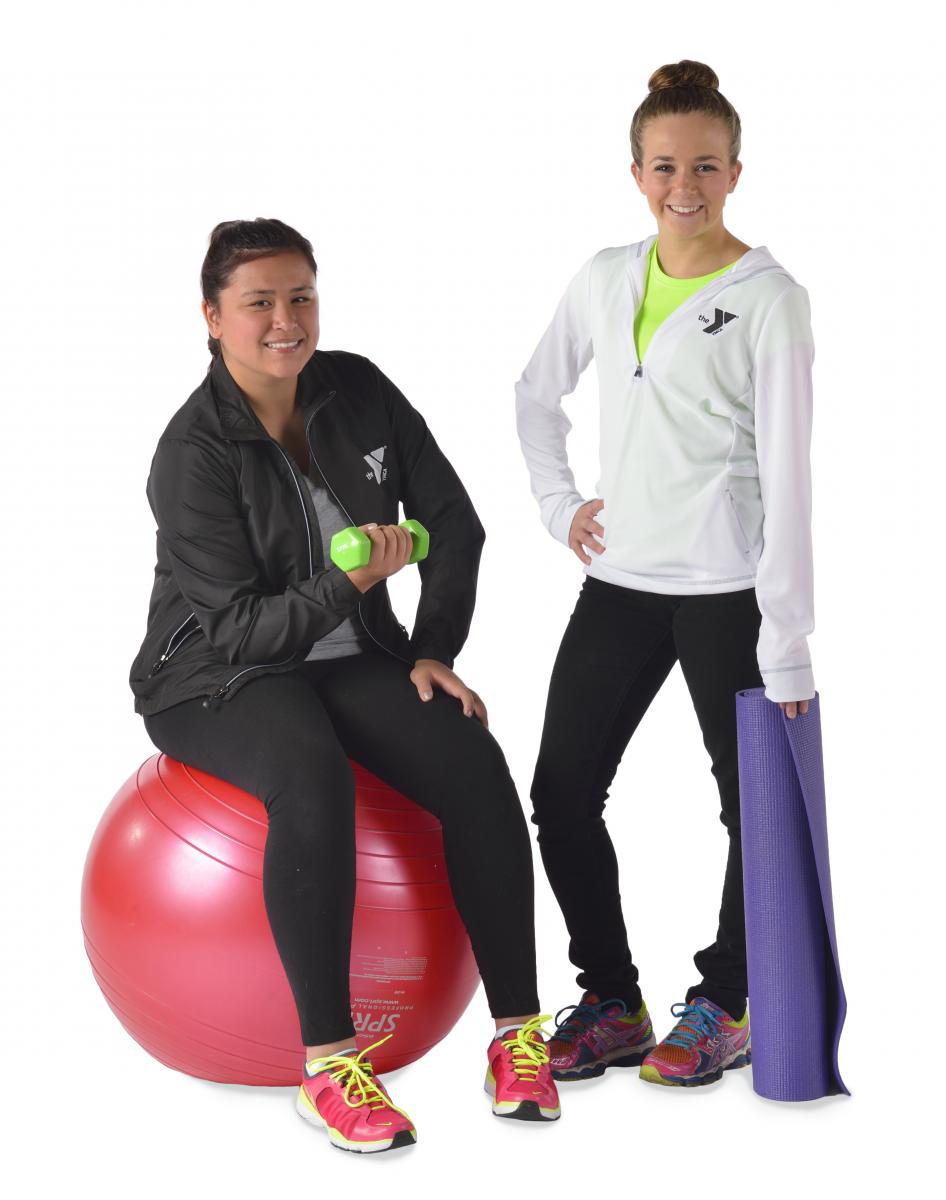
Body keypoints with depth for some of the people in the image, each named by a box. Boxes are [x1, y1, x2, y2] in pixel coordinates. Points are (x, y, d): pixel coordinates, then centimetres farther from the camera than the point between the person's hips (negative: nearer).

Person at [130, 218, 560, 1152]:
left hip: (349, 658, 5)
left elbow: (455, 523, 6)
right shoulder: (194, 454, -16)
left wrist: (434, 651, -3)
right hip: (216, 678, -5)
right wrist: (350, 585, -36)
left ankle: (518, 1033, -17)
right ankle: (328, 1065, -33)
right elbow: (241, 628, -20)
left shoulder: (358, 391, -1)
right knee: (313, 781, -38)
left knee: (476, 766, -23)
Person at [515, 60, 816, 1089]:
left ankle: (723, 1008, 23)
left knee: (752, 800, 6)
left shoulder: (768, 299, -8)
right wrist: (559, 504, 10)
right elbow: (536, 395, 24)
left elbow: (787, 473, -11)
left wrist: (787, 639, -14)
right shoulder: (606, 279, 8)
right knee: (562, 792, 5)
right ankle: (611, 1004, 19)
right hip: (620, 579, 5)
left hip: (727, 589, -5)